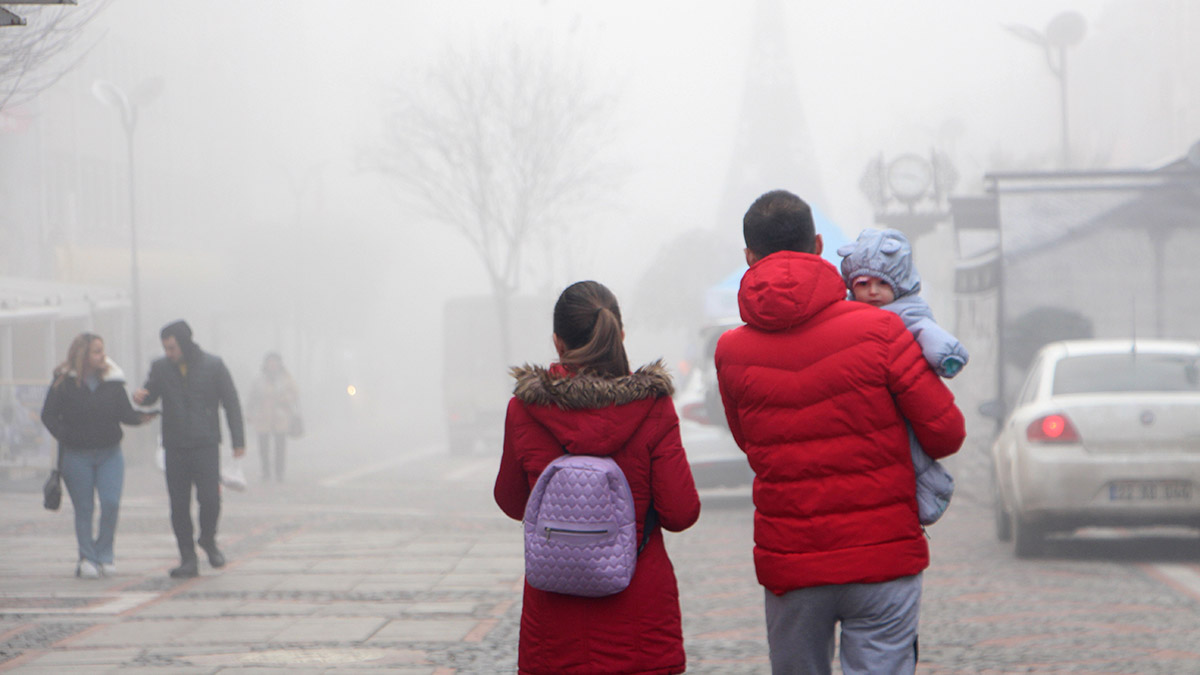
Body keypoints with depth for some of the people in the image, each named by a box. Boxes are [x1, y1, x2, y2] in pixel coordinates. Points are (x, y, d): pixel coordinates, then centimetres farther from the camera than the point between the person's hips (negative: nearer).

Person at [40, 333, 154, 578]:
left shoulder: (112, 381, 1)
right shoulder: (64, 382, -6)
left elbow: (124, 413, 1)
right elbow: (48, 415, -3)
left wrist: (141, 417, -20)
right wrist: (65, 437, -17)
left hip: (109, 453, 2)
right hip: (76, 455, -2)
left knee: (111, 503, -9)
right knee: (84, 509, 3)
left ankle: (104, 555, 8)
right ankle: (87, 559, 13)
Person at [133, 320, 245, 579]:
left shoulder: (213, 366, -1)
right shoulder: (161, 368, 4)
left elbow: (231, 403, 3)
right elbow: (150, 395, 7)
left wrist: (238, 440, -1)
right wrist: (140, 397, -19)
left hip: (205, 444, -2)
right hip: (174, 447, 2)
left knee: (210, 499, -12)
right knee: (179, 505, 0)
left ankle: (208, 540, 17)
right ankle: (188, 559, 9)